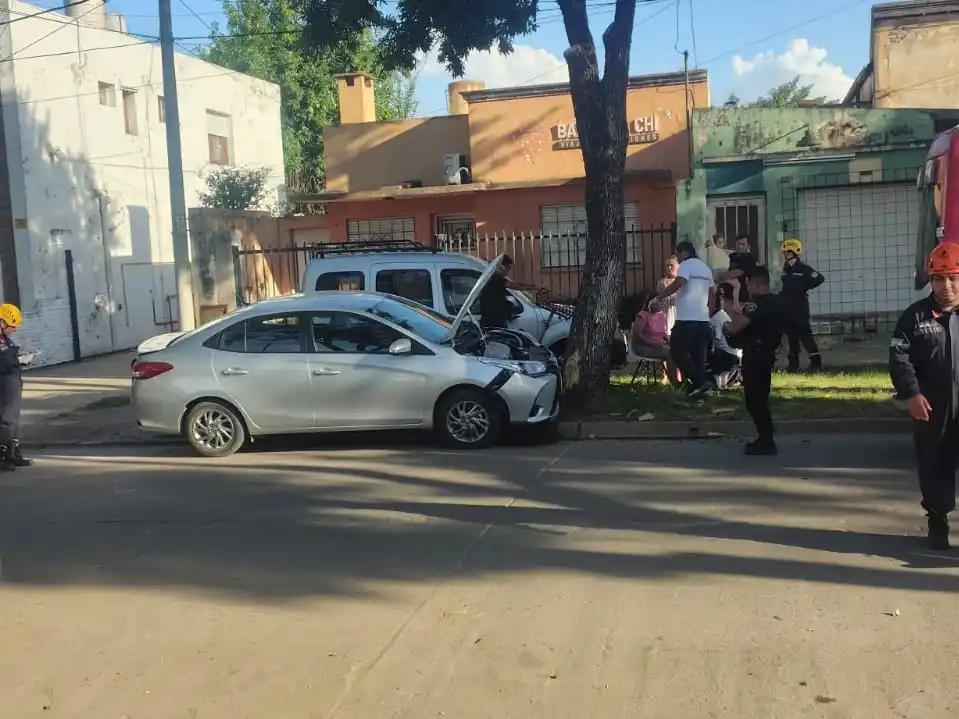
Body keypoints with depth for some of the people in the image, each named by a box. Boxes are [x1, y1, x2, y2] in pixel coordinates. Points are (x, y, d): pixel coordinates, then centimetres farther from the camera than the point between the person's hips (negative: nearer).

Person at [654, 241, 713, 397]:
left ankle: (699, 382, -9)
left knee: (677, 352, -3)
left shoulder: (686, 265, -6)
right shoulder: (706, 268, 20)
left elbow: (678, 283, -24)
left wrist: (660, 295, -16)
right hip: (703, 318, 9)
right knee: (698, 355, 9)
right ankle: (696, 387, 10)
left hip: (687, 318, -9)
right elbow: (710, 293, 24)